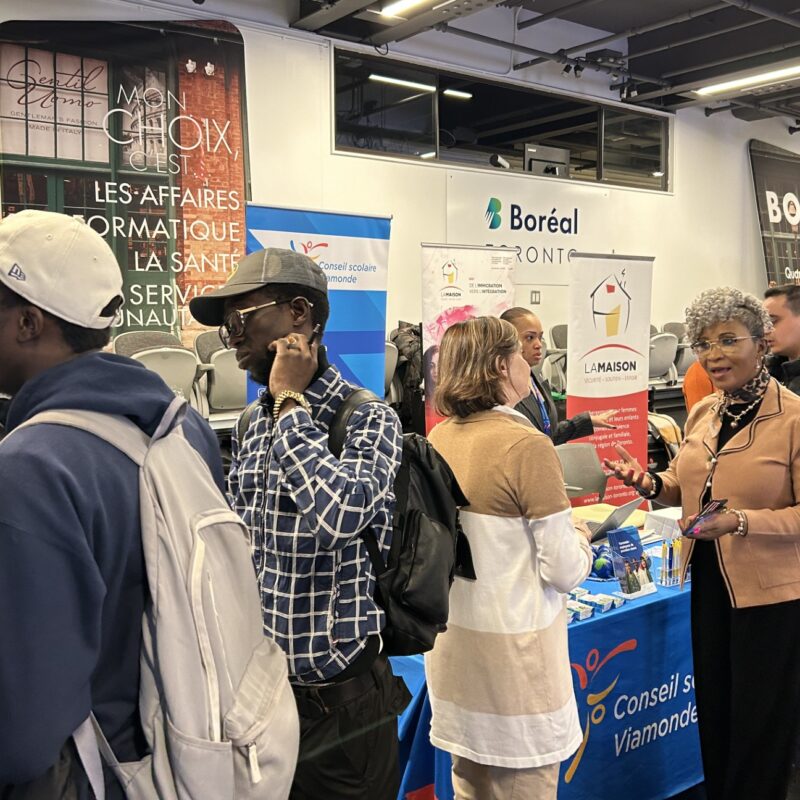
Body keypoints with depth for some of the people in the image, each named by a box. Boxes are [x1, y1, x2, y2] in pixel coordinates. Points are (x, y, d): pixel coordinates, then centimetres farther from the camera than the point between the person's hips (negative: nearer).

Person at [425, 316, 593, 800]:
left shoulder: (438, 440, 0)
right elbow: (565, 571, -17)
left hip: (453, 637, 7)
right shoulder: (526, 446, -19)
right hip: (512, 647, -6)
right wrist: (582, 542, 4)